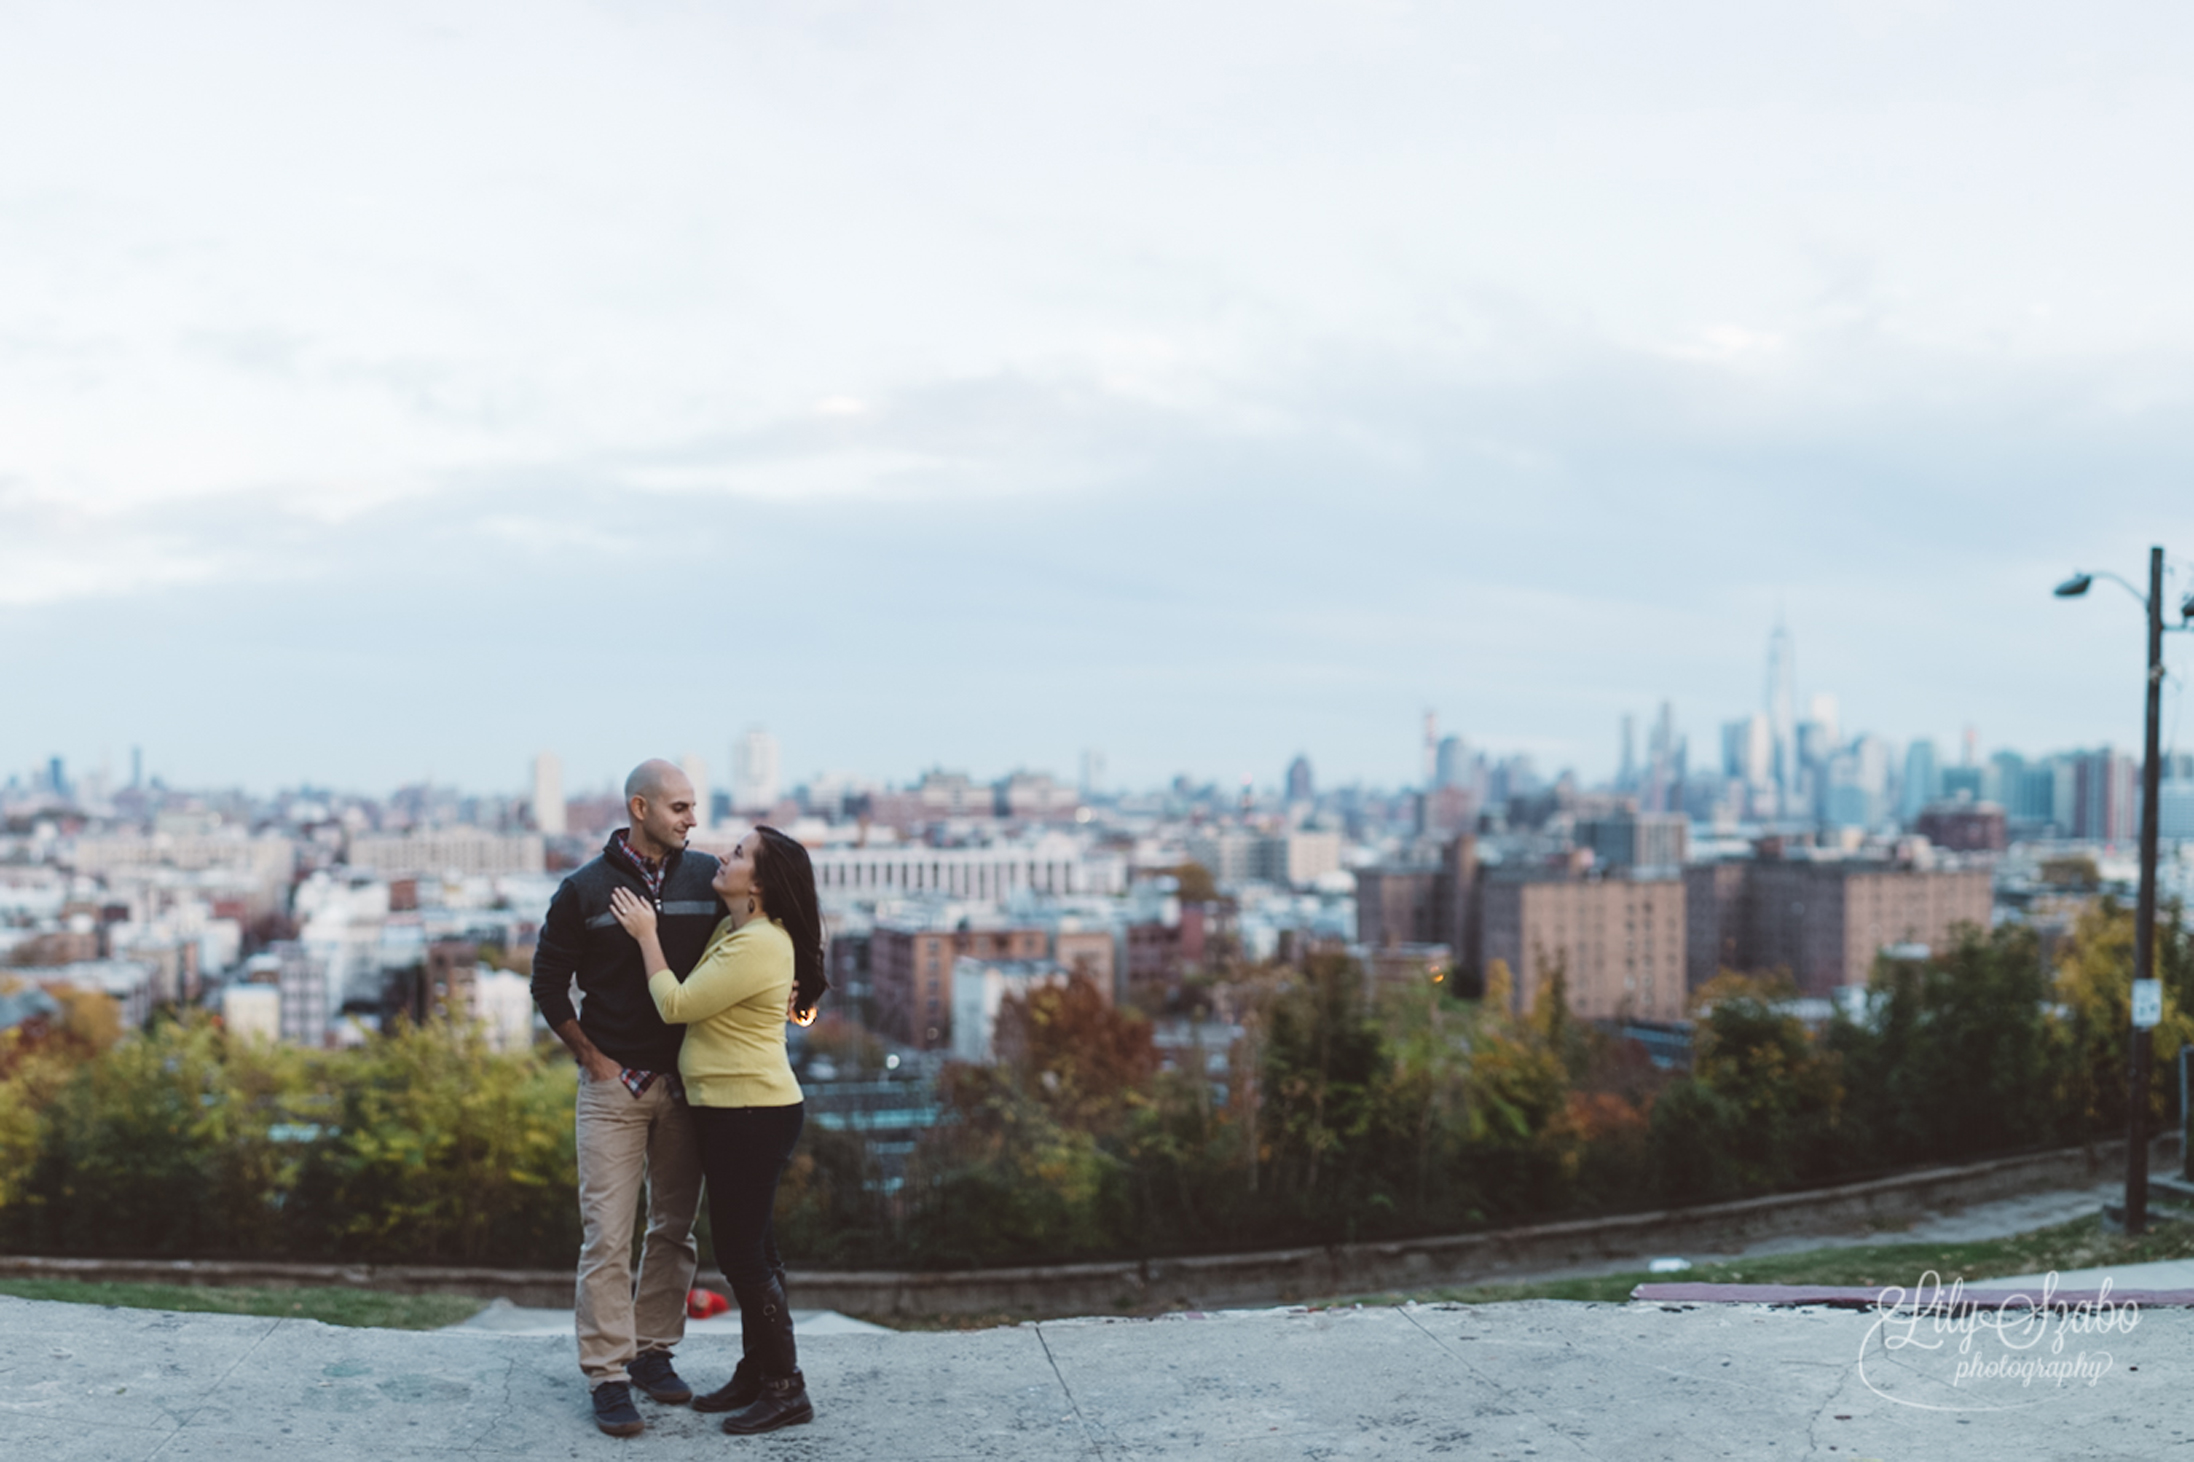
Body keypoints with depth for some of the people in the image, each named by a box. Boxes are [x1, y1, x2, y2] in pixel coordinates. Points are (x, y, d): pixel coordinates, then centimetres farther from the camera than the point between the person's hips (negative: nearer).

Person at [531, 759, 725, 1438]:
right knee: (607, 1236, -4)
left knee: (675, 1228, 10)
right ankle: (607, 1376, 2)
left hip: (685, 1082, 3)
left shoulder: (707, 877, 3)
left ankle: (652, 1351, 23)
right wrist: (592, 1057, 0)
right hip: (614, 1083, -3)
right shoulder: (585, 889, -3)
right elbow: (548, 984, 3)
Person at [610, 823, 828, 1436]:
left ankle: (785, 1388, 6)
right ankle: (755, 1373, 28)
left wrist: (647, 935, -9)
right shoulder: (733, 930, 11)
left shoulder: (757, 945, -21)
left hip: (754, 1115, -10)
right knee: (748, 1248, 17)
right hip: (729, 1111, 10)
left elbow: (676, 1005, -18)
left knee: (742, 1251, -4)